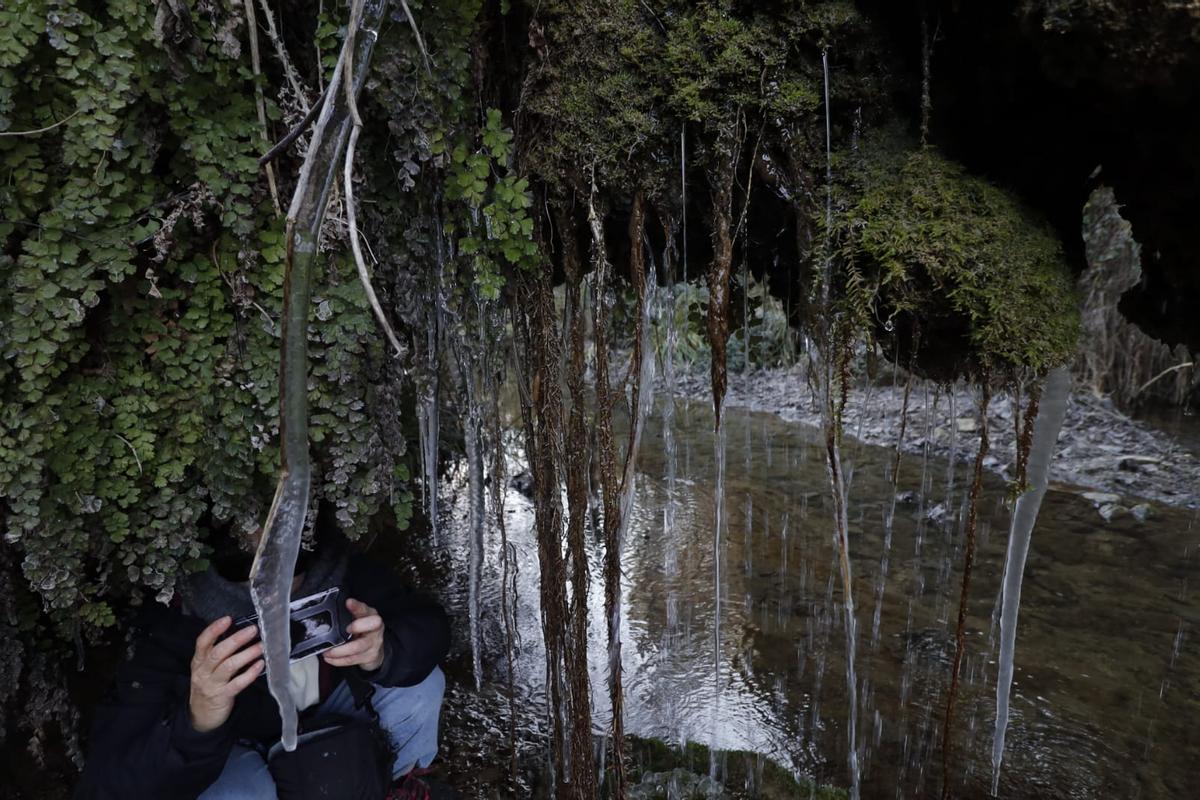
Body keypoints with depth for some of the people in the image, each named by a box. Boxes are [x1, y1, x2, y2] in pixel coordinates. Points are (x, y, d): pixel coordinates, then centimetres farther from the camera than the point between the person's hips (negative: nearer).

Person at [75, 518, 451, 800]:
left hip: (328, 707, 3)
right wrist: (197, 725, -61)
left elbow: (427, 622, -25)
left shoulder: (337, 572, -32)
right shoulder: (173, 633, -37)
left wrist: (383, 653, -49)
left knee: (419, 682, -21)